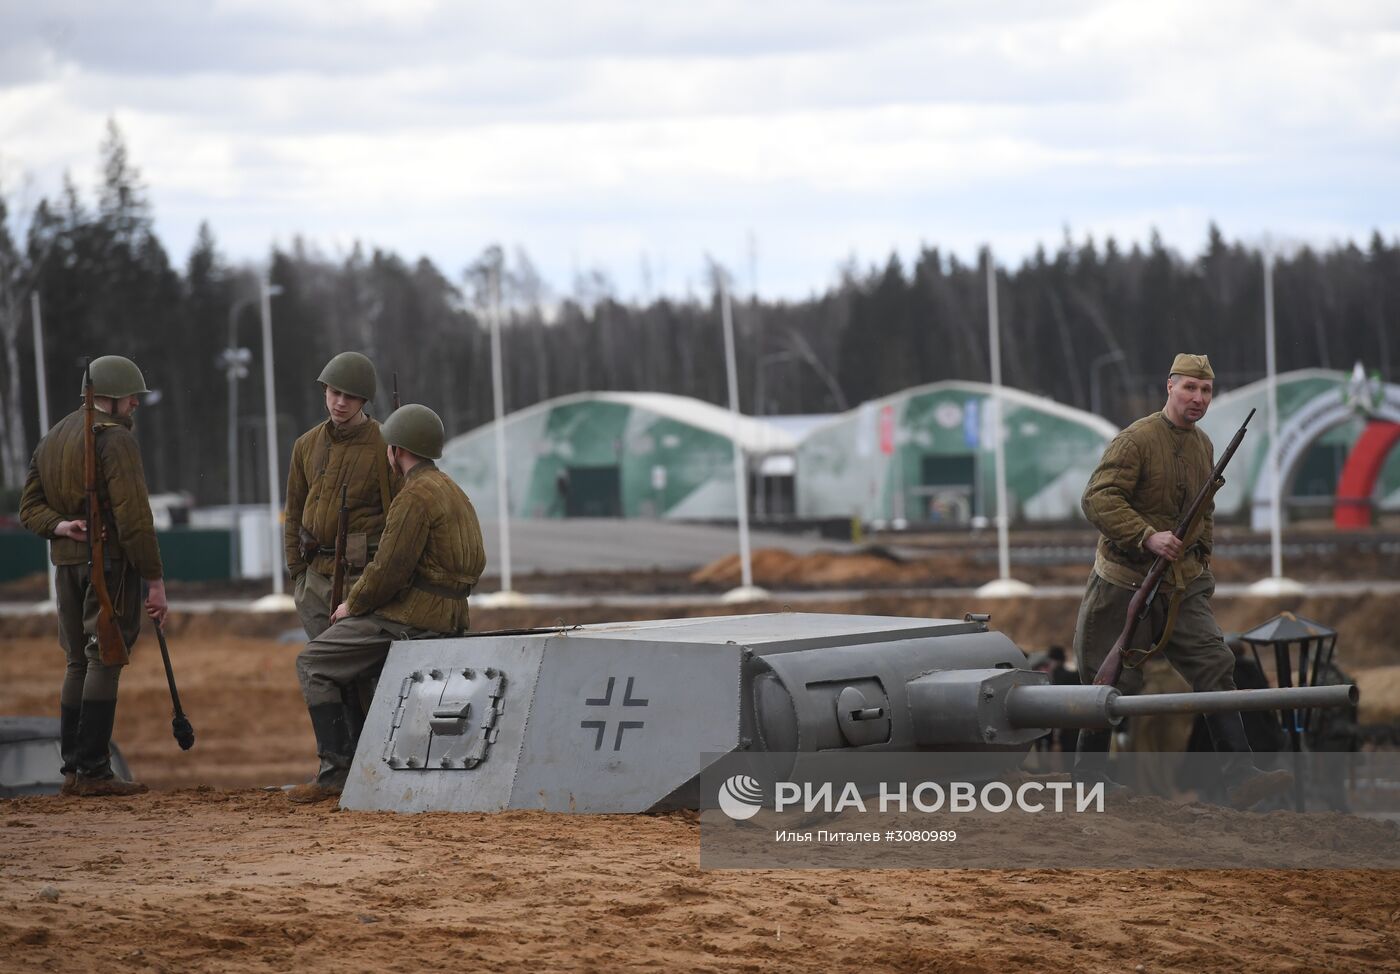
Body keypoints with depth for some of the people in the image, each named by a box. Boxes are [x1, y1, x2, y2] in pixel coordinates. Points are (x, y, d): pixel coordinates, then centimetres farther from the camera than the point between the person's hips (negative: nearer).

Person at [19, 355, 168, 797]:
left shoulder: (51, 438, 16)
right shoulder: (116, 439, -11)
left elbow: (30, 506, 12)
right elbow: (133, 515, -17)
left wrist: (60, 525, -6)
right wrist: (155, 580, -16)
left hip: (66, 562, 8)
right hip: (111, 561, -8)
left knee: (79, 662, 13)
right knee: (105, 660, -7)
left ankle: (72, 769, 13)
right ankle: (93, 771, -9)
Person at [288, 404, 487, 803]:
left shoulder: (415, 495, -15)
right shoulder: (452, 492, 18)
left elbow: (388, 569, -21)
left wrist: (353, 604, -3)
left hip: (407, 619, -10)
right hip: (445, 617, 10)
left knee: (313, 664, -4)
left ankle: (335, 770, -10)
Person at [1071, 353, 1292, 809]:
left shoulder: (1204, 446, 11)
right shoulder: (1136, 440, -13)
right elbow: (1097, 499, -23)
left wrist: (1202, 562, 20)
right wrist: (1148, 536, -32)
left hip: (1182, 588, 6)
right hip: (1125, 583, -6)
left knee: (1215, 666, -10)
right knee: (1112, 684, 3)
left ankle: (1241, 776, -18)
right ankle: (1089, 772, 23)